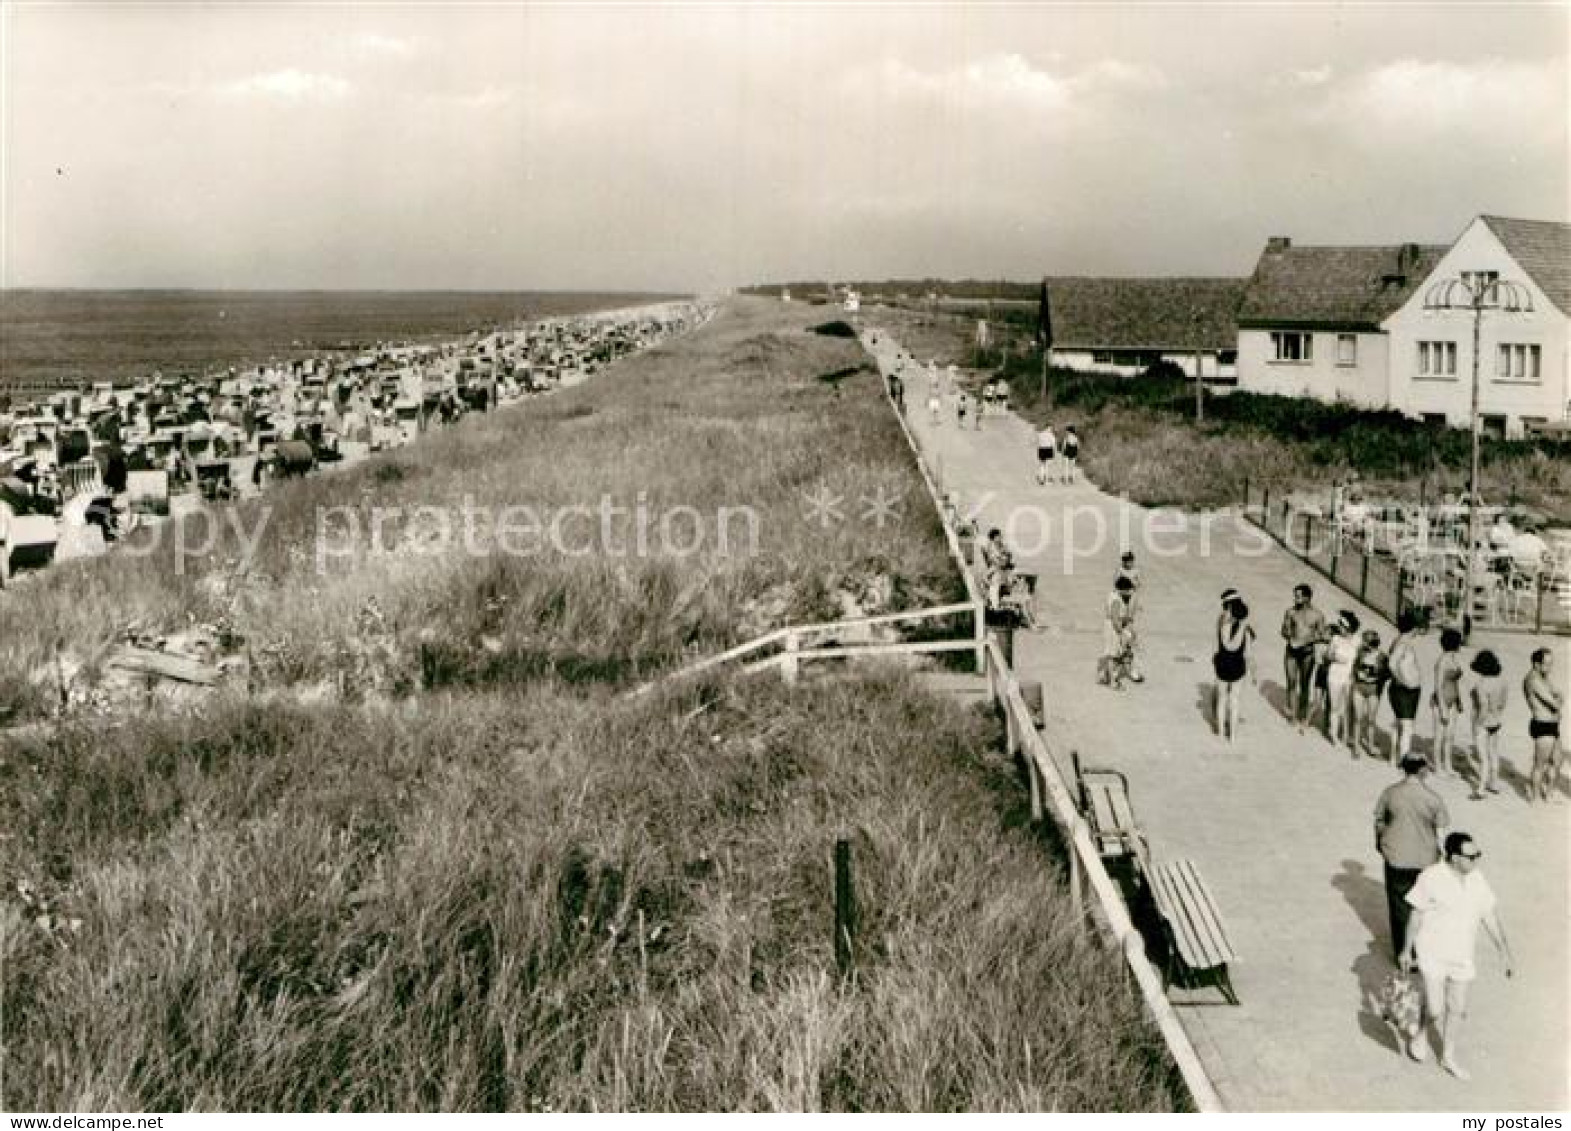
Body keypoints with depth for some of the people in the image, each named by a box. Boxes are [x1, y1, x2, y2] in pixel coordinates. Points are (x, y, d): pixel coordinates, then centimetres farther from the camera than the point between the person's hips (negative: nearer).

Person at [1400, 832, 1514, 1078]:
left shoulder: (1477, 878, -5)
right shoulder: (1432, 878, -19)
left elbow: (1490, 915, 1)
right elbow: (1417, 915, -9)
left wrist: (1505, 951, -1)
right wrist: (1407, 950, -3)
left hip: (1462, 955, 5)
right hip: (1432, 954, -5)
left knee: (1457, 1009, 14)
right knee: (1436, 1010, -3)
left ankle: (1448, 1057, 33)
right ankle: (1420, 1035, 30)